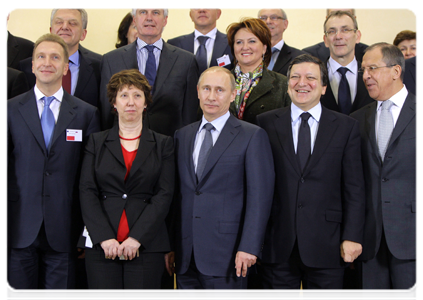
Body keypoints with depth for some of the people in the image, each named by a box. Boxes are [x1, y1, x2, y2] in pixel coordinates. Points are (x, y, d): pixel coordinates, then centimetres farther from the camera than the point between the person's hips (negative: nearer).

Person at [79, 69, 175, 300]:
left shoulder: (162, 144, 9)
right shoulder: (97, 142, 11)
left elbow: (164, 195, 0)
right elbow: (87, 192, 3)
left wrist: (136, 238, -11)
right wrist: (104, 237, -10)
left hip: (145, 245, -1)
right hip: (102, 246, 1)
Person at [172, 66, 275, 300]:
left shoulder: (252, 136, -2)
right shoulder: (182, 136, 14)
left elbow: (259, 196, -7)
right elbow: (177, 193, 14)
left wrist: (249, 247, -14)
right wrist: (169, 245, 9)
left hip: (226, 255, -4)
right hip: (186, 255, 5)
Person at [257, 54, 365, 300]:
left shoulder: (346, 127, 5)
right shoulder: (266, 123, 5)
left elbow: (354, 187, 2)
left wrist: (352, 236, -5)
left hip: (326, 244, 0)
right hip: (277, 243, 0)